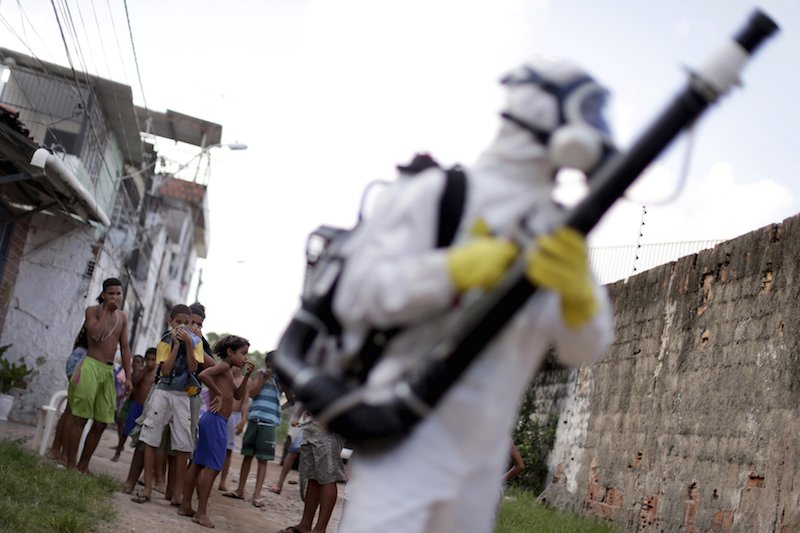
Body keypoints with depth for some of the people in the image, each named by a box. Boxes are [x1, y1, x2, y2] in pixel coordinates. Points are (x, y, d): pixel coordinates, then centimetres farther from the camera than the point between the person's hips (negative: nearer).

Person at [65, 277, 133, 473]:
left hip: (109, 370, 6)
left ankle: (83, 465, 14)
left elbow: (125, 347, 12)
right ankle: (70, 465, -4)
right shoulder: (93, 310, -1)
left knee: (101, 423, 6)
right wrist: (106, 311, -13)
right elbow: (95, 335, -19)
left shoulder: (122, 317, 13)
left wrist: (128, 376, 7)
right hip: (91, 366, -6)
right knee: (80, 418, -7)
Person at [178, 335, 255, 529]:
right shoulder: (223, 366, -10)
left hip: (215, 420, 10)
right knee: (212, 467, -8)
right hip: (216, 420, -10)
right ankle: (201, 512, -6)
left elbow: (238, 395, 24)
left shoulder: (227, 371, 19)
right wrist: (218, 394, -20)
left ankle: (186, 505, 19)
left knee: (198, 464, 13)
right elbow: (203, 375, -28)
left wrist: (246, 376, 14)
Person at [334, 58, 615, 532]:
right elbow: (360, 291, -13)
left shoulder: (562, 233, 10)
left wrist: (578, 291, -20)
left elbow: (586, 348, 2)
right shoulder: (438, 193, -7)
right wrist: (454, 269, -26)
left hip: (483, 450, 7)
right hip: (411, 436, -7)